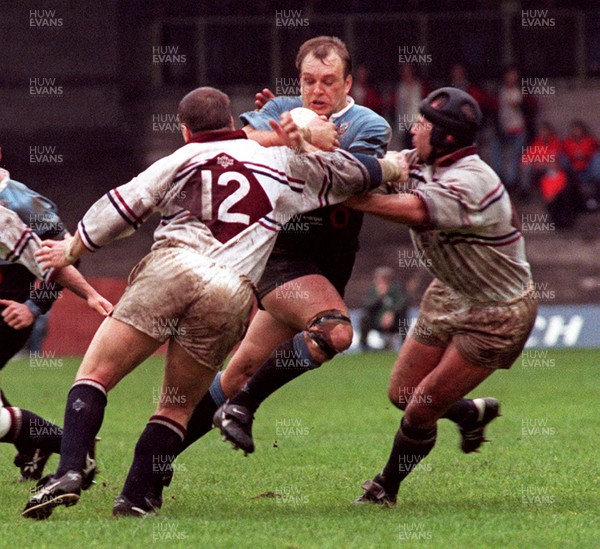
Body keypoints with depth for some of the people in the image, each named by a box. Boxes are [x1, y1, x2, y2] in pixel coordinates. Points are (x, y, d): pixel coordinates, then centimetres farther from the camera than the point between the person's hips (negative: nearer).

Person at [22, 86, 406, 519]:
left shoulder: (184, 159, 19)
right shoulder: (281, 161, 24)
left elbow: (123, 207, 16)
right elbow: (350, 172, 34)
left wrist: (72, 250, 29)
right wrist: (395, 166, 53)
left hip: (170, 269, -2)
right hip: (231, 296, 2)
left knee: (95, 374, 1)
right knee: (178, 407, 16)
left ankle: (69, 472, -18)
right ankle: (136, 498, 6)